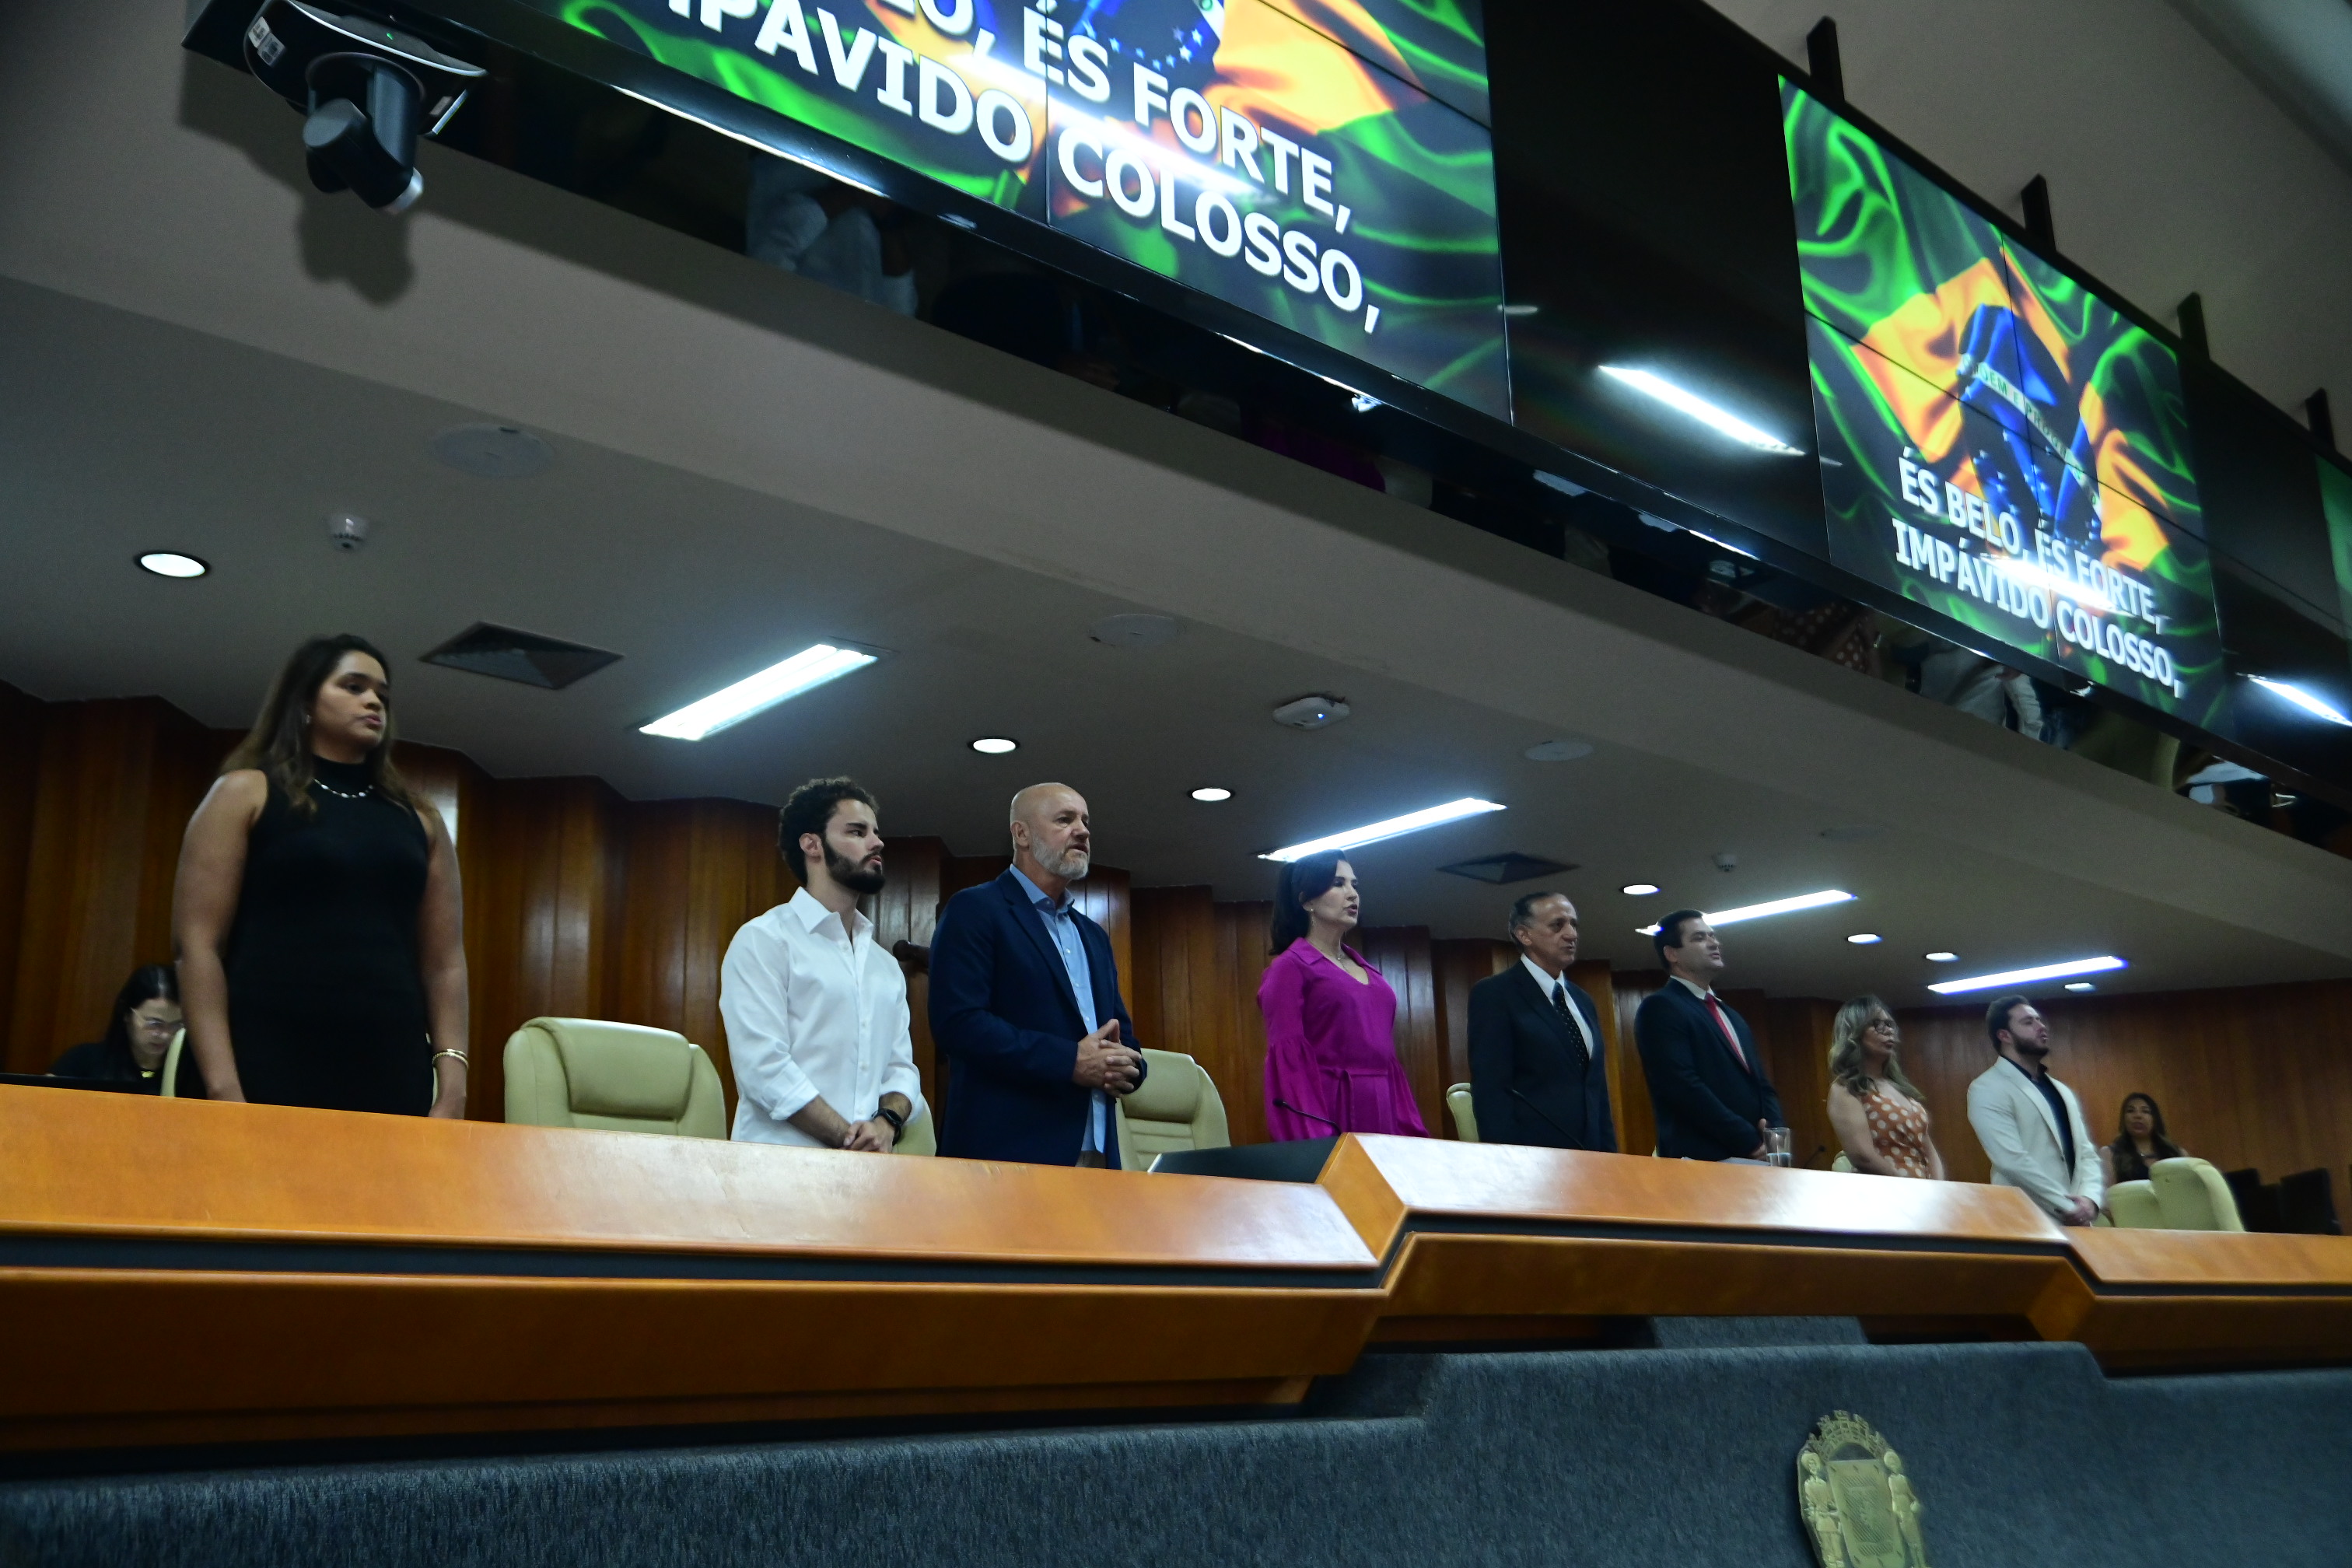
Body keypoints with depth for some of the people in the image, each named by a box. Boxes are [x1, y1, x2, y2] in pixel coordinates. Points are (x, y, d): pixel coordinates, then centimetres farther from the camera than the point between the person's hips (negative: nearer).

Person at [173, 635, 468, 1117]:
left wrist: (452, 1080, -1)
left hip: (393, 1074, 3)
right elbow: (197, 941, -1)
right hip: (270, 1073, -3)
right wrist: (223, 1087, -12)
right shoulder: (247, 794, 7)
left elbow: (444, 960, 12)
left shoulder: (419, 822, 18)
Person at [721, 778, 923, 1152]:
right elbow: (764, 1067, -12)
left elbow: (901, 1067, 12)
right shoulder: (764, 940, -2)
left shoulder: (886, 966, 18)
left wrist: (886, 1124, -9)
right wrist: (851, 1141, -15)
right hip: (783, 1166, -5)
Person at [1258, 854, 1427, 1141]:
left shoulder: (1367, 971, 19)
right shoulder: (1290, 967, -2)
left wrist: (1411, 1133, 10)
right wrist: (1314, 1142, -19)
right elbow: (1288, 1061, -10)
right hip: (1331, 1115, -6)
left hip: (1383, 1115, 6)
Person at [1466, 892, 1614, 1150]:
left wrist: (1608, 1153, 7)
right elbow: (1490, 1089, -14)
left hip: (1589, 1156, 7)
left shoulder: (1583, 1001, 17)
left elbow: (1597, 1088, 18)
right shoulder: (1494, 994, -6)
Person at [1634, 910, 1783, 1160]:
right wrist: (1750, 1142, -16)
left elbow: (1761, 1084, 20)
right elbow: (1684, 1087, -17)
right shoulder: (1660, 1008, -5)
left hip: (1757, 1159, 8)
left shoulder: (1733, 1018, 23)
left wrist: (1774, 1133, -2)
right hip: (1704, 1161, -8)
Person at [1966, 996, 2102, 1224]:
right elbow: (2012, 1160, -17)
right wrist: (2068, 1208, -16)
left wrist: (2089, 1198, -8)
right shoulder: (1988, 1089, -8)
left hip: (2076, 1223, 7)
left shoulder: (2061, 1091, 19)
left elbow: (2086, 1152, 12)